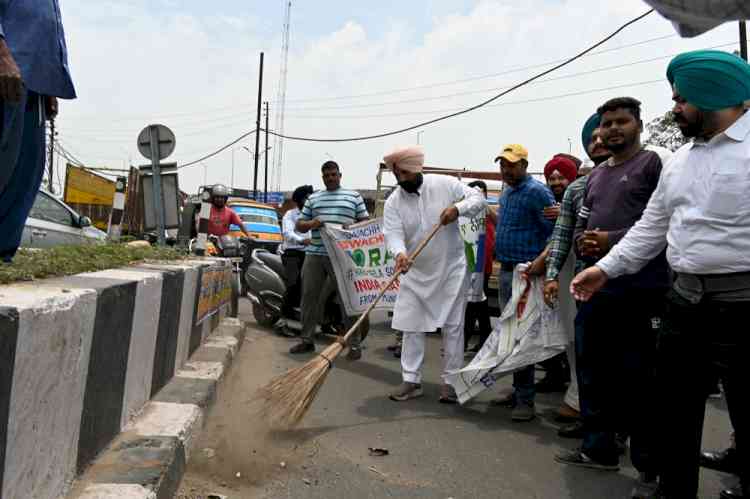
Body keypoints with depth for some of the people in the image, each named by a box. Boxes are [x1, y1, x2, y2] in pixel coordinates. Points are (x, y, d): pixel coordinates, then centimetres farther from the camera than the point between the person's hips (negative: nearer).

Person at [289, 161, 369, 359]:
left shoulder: (354, 196, 9)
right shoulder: (313, 198, 16)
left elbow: (366, 222, 8)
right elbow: (299, 225, 15)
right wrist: (310, 224, -8)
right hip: (315, 254, 4)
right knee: (310, 297, 7)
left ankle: (354, 344, 6)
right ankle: (306, 339, 20)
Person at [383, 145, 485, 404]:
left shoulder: (445, 184, -7)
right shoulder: (393, 202, -5)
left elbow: (478, 199, -3)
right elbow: (393, 234, -17)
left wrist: (458, 208, -23)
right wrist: (399, 253, -39)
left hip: (451, 270, -1)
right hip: (415, 273, 2)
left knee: (453, 326, 4)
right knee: (412, 327, 4)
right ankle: (411, 380, 15)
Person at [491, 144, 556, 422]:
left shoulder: (537, 192, -13)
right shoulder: (506, 193, 15)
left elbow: (555, 231, -17)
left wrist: (541, 260, -24)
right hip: (506, 271, 9)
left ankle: (526, 399, 3)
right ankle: (518, 390, 25)